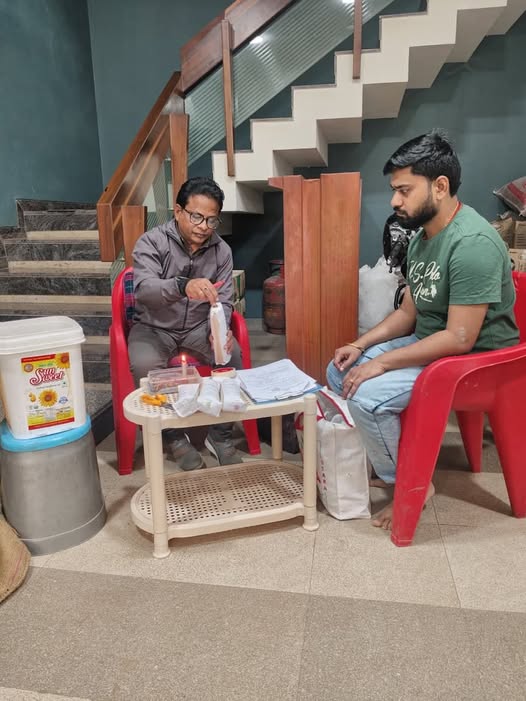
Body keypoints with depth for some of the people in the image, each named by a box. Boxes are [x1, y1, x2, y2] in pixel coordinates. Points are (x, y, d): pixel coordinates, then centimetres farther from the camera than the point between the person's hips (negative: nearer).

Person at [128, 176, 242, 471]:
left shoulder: (222, 250, -3)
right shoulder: (151, 242, -14)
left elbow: (223, 301, -5)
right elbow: (143, 288, -31)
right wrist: (183, 286, -53)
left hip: (199, 326, 3)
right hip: (154, 327, -2)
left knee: (232, 354, -25)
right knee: (144, 366, -32)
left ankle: (221, 435, -5)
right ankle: (174, 437, -6)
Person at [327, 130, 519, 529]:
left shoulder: (472, 243, -26)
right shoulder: (422, 236, 5)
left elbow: (459, 338, -29)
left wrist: (381, 363, -24)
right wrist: (361, 345, -3)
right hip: (429, 342, 10)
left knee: (367, 396, -25)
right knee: (341, 371, 5)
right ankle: (383, 463, 17)